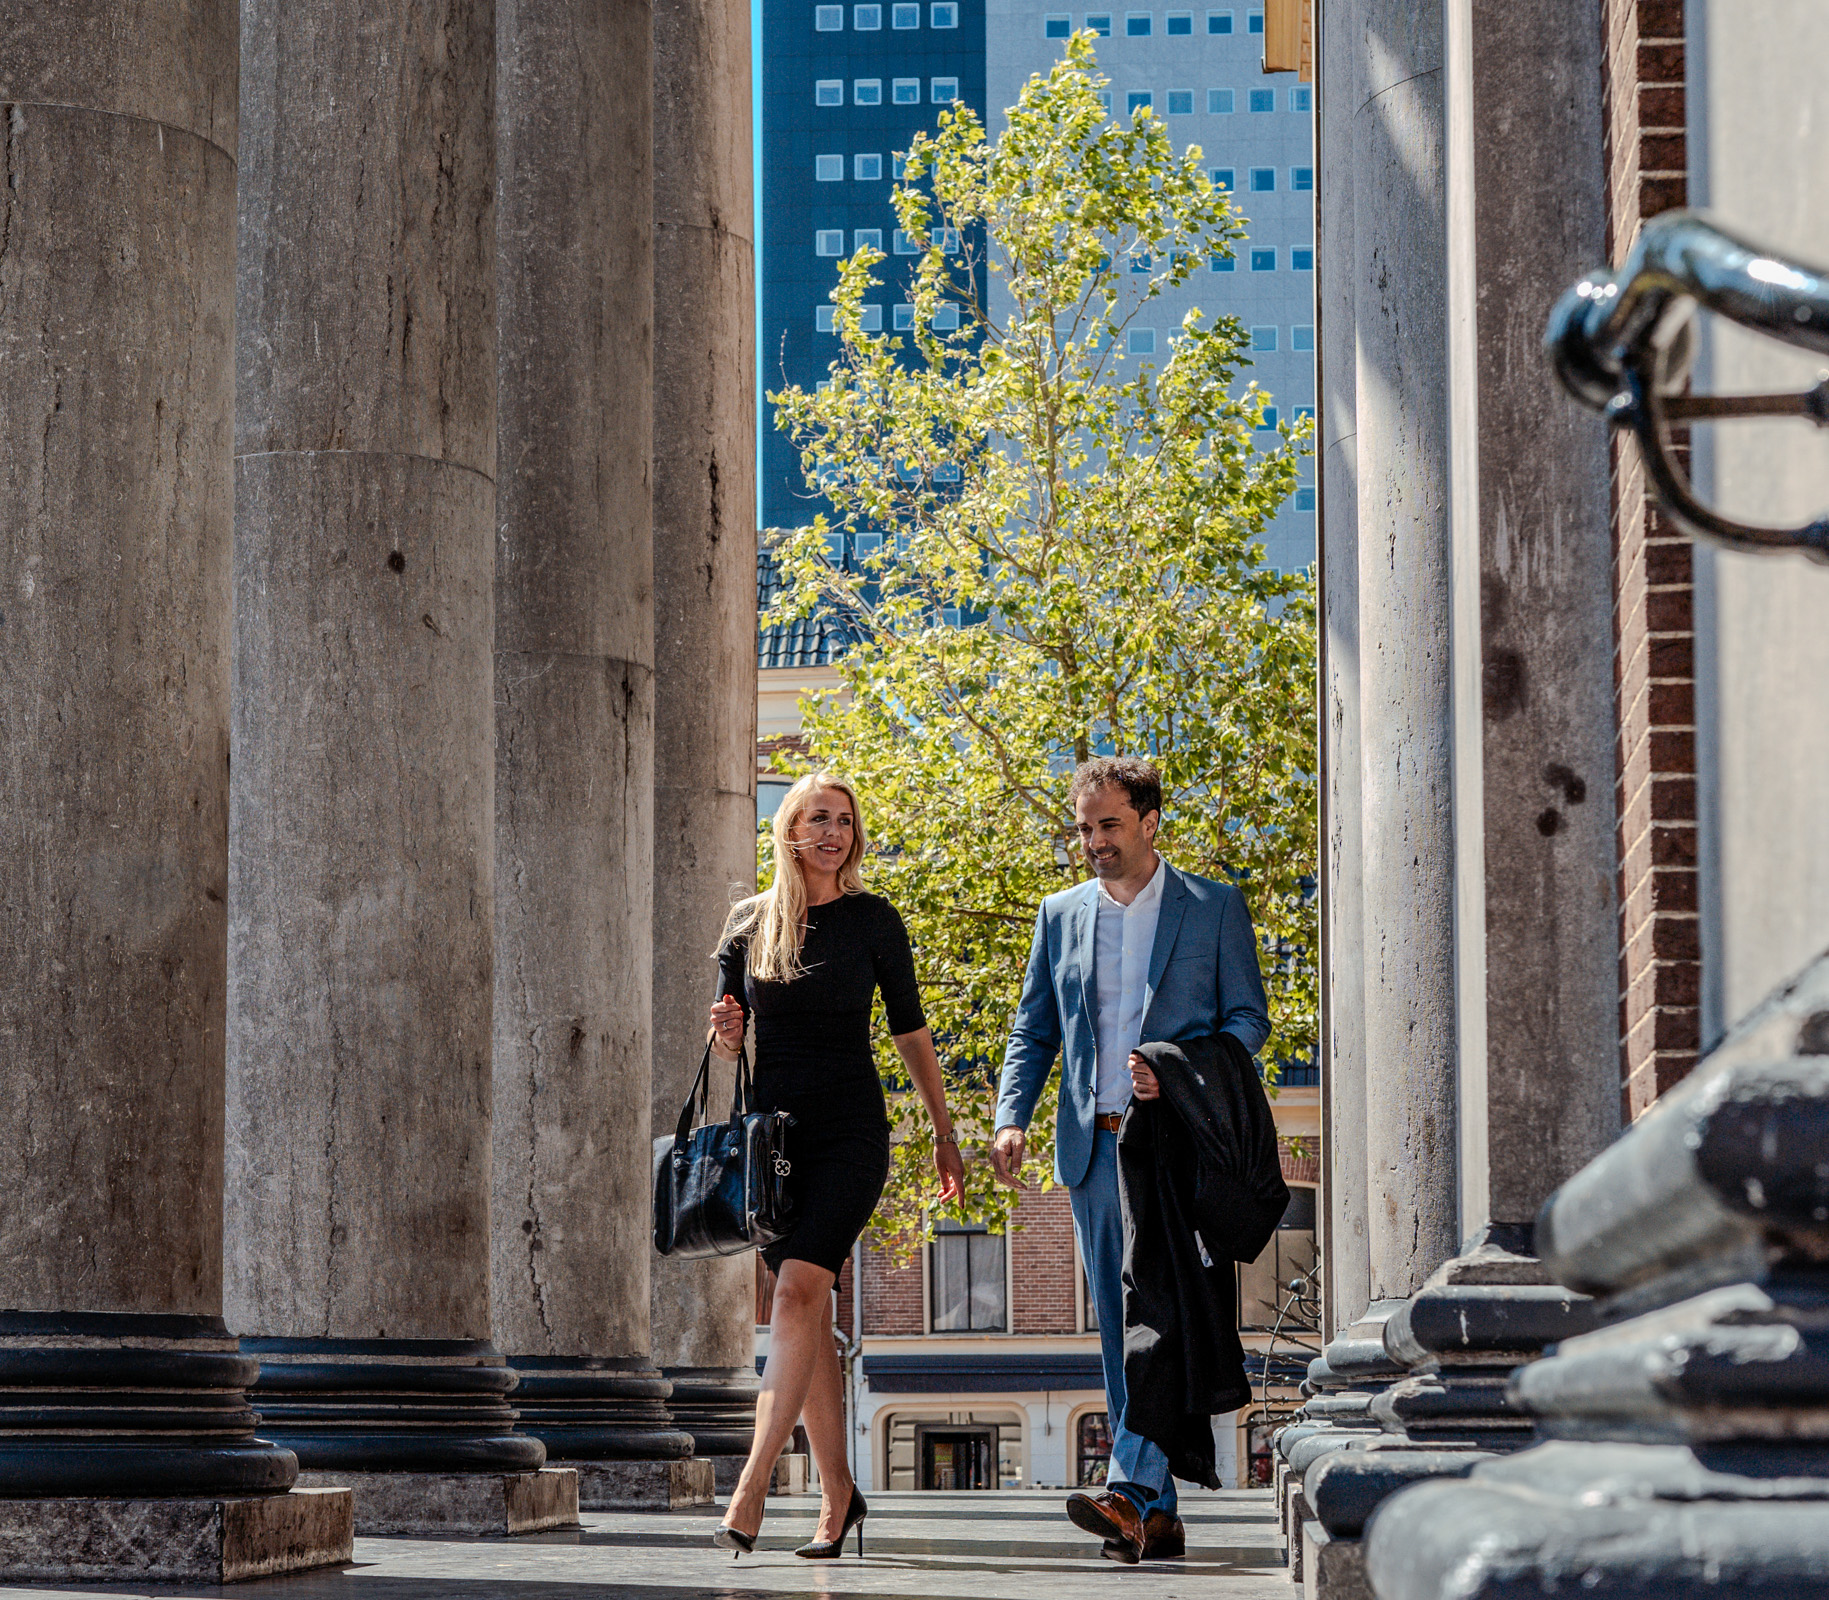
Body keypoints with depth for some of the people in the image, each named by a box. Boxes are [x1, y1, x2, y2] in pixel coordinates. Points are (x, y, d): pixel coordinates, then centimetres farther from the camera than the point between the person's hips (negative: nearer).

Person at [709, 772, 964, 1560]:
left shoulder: (872, 920, 1)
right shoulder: (749, 920, 7)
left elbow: (910, 1030, 9)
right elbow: (727, 1043, 12)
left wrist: (945, 1133, 12)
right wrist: (724, 1033, -12)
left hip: (850, 1132, -3)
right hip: (774, 1132, 3)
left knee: (798, 1291, -19)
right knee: (809, 1313, 5)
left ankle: (749, 1494, -25)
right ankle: (838, 1494, 14)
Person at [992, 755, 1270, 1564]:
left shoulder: (1215, 908, 5)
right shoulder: (1061, 915, 16)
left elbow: (1248, 1018, 3)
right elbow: (1033, 1032, 16)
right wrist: (1010, 1118, -1)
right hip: (1094, 1146, 5)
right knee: (1121, 1330, 5)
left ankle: (1129, 1490, -27)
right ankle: (1157, 1515, 9)